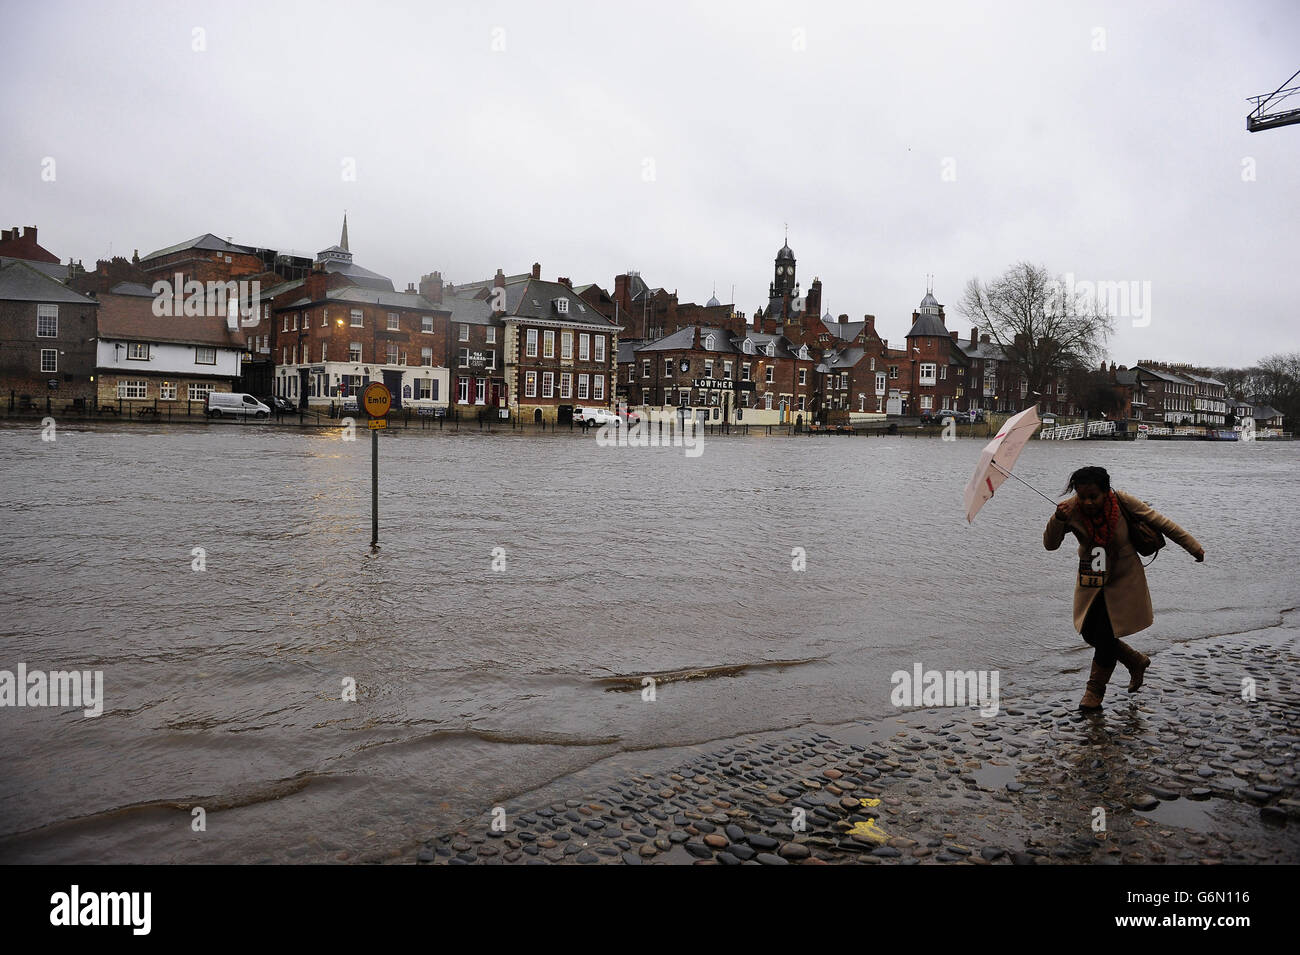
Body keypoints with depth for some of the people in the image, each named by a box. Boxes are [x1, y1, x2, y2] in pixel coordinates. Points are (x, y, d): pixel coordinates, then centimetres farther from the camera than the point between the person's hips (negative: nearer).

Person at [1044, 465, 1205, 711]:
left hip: (1123, 579, -3)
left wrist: (1195, 548, -1)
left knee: (1106, 633, -9)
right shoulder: (1071, 510, -17)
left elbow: (1161, 523, -9)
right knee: (1090, 633, 5)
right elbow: (1050, 544, -19)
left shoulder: (1123, 502, -21)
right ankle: (1137, 661, 33)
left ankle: (1095, 690, 10)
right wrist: (1058, 520, -38)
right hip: (1092, 581, 3)